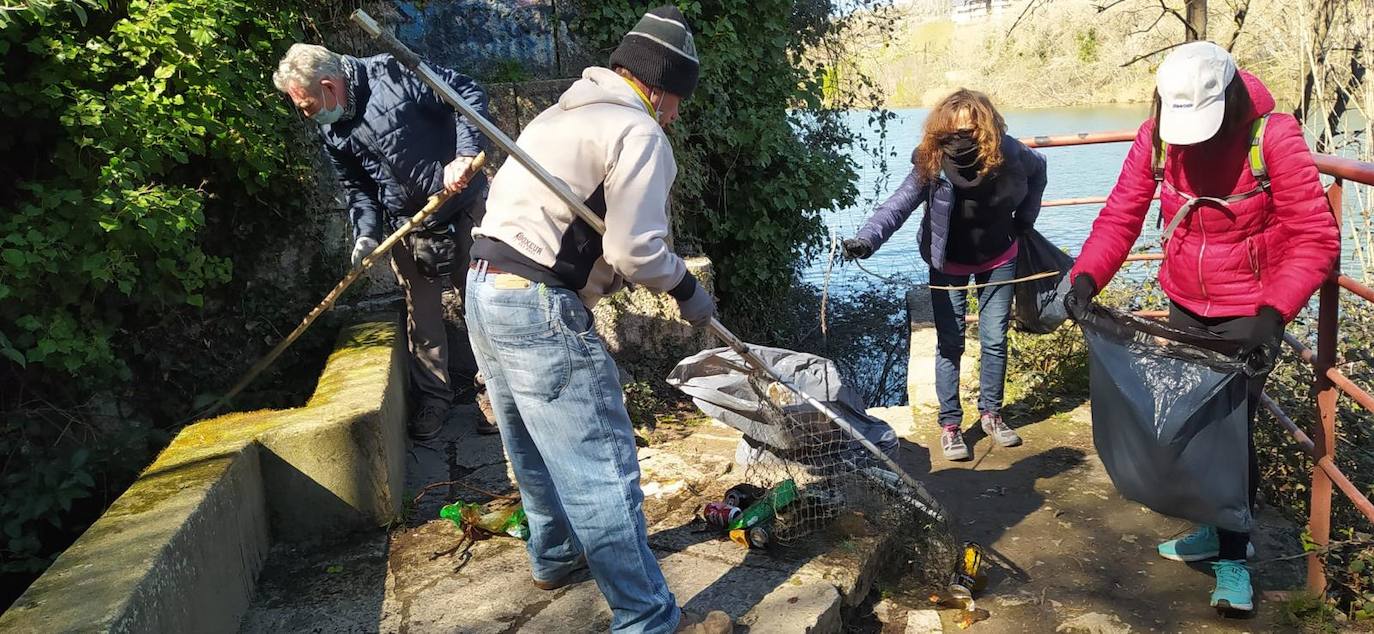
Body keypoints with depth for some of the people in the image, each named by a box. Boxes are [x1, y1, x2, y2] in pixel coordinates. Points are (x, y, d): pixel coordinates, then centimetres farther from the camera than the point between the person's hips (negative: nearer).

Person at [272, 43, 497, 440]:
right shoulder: (333, 132, 0)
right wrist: (366, 232, -7)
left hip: (463, 208, -5)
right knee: (421, 313, 9)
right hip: (407, 228, 5)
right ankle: (433, 396, 25)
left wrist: (465, 153, -28)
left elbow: (467, 93, -17)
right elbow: (356, 186, 9)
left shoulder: (392, 75, -20)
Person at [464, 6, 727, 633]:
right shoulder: (639, 133, -9)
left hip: (486, 288, 10)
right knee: (600, 469, -4)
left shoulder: (561, 112, 20)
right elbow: (636, 251, -16)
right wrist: (687, 288, 2)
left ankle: (554, 557, 44)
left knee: (536, 447, 25)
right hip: (540, 307, -10)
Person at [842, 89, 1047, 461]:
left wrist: (1024, 219, 1)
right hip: (949, 266, -2)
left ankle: (991, 414, 26)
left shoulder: (1008, 153, -21)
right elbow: (898, 205, -37)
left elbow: (1037, 169, 3)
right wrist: (866, 239, -54)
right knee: (950, 344, 1)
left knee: (995, 340, 8)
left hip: (998, 260, 2)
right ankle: (949, 425, 12)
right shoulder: (931, 165, -27)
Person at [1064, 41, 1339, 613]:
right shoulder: (1157, 136, -11)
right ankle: (1213, 527, 35)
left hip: (1248, 312, -4)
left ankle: (1233, 556, 13)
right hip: (1185, 305, 5)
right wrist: (1086, 277, -24)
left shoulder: (1272, 135, -22)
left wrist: (1273, 315, -31)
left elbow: (1316, 237, -21)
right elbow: (1121, 214, -8)